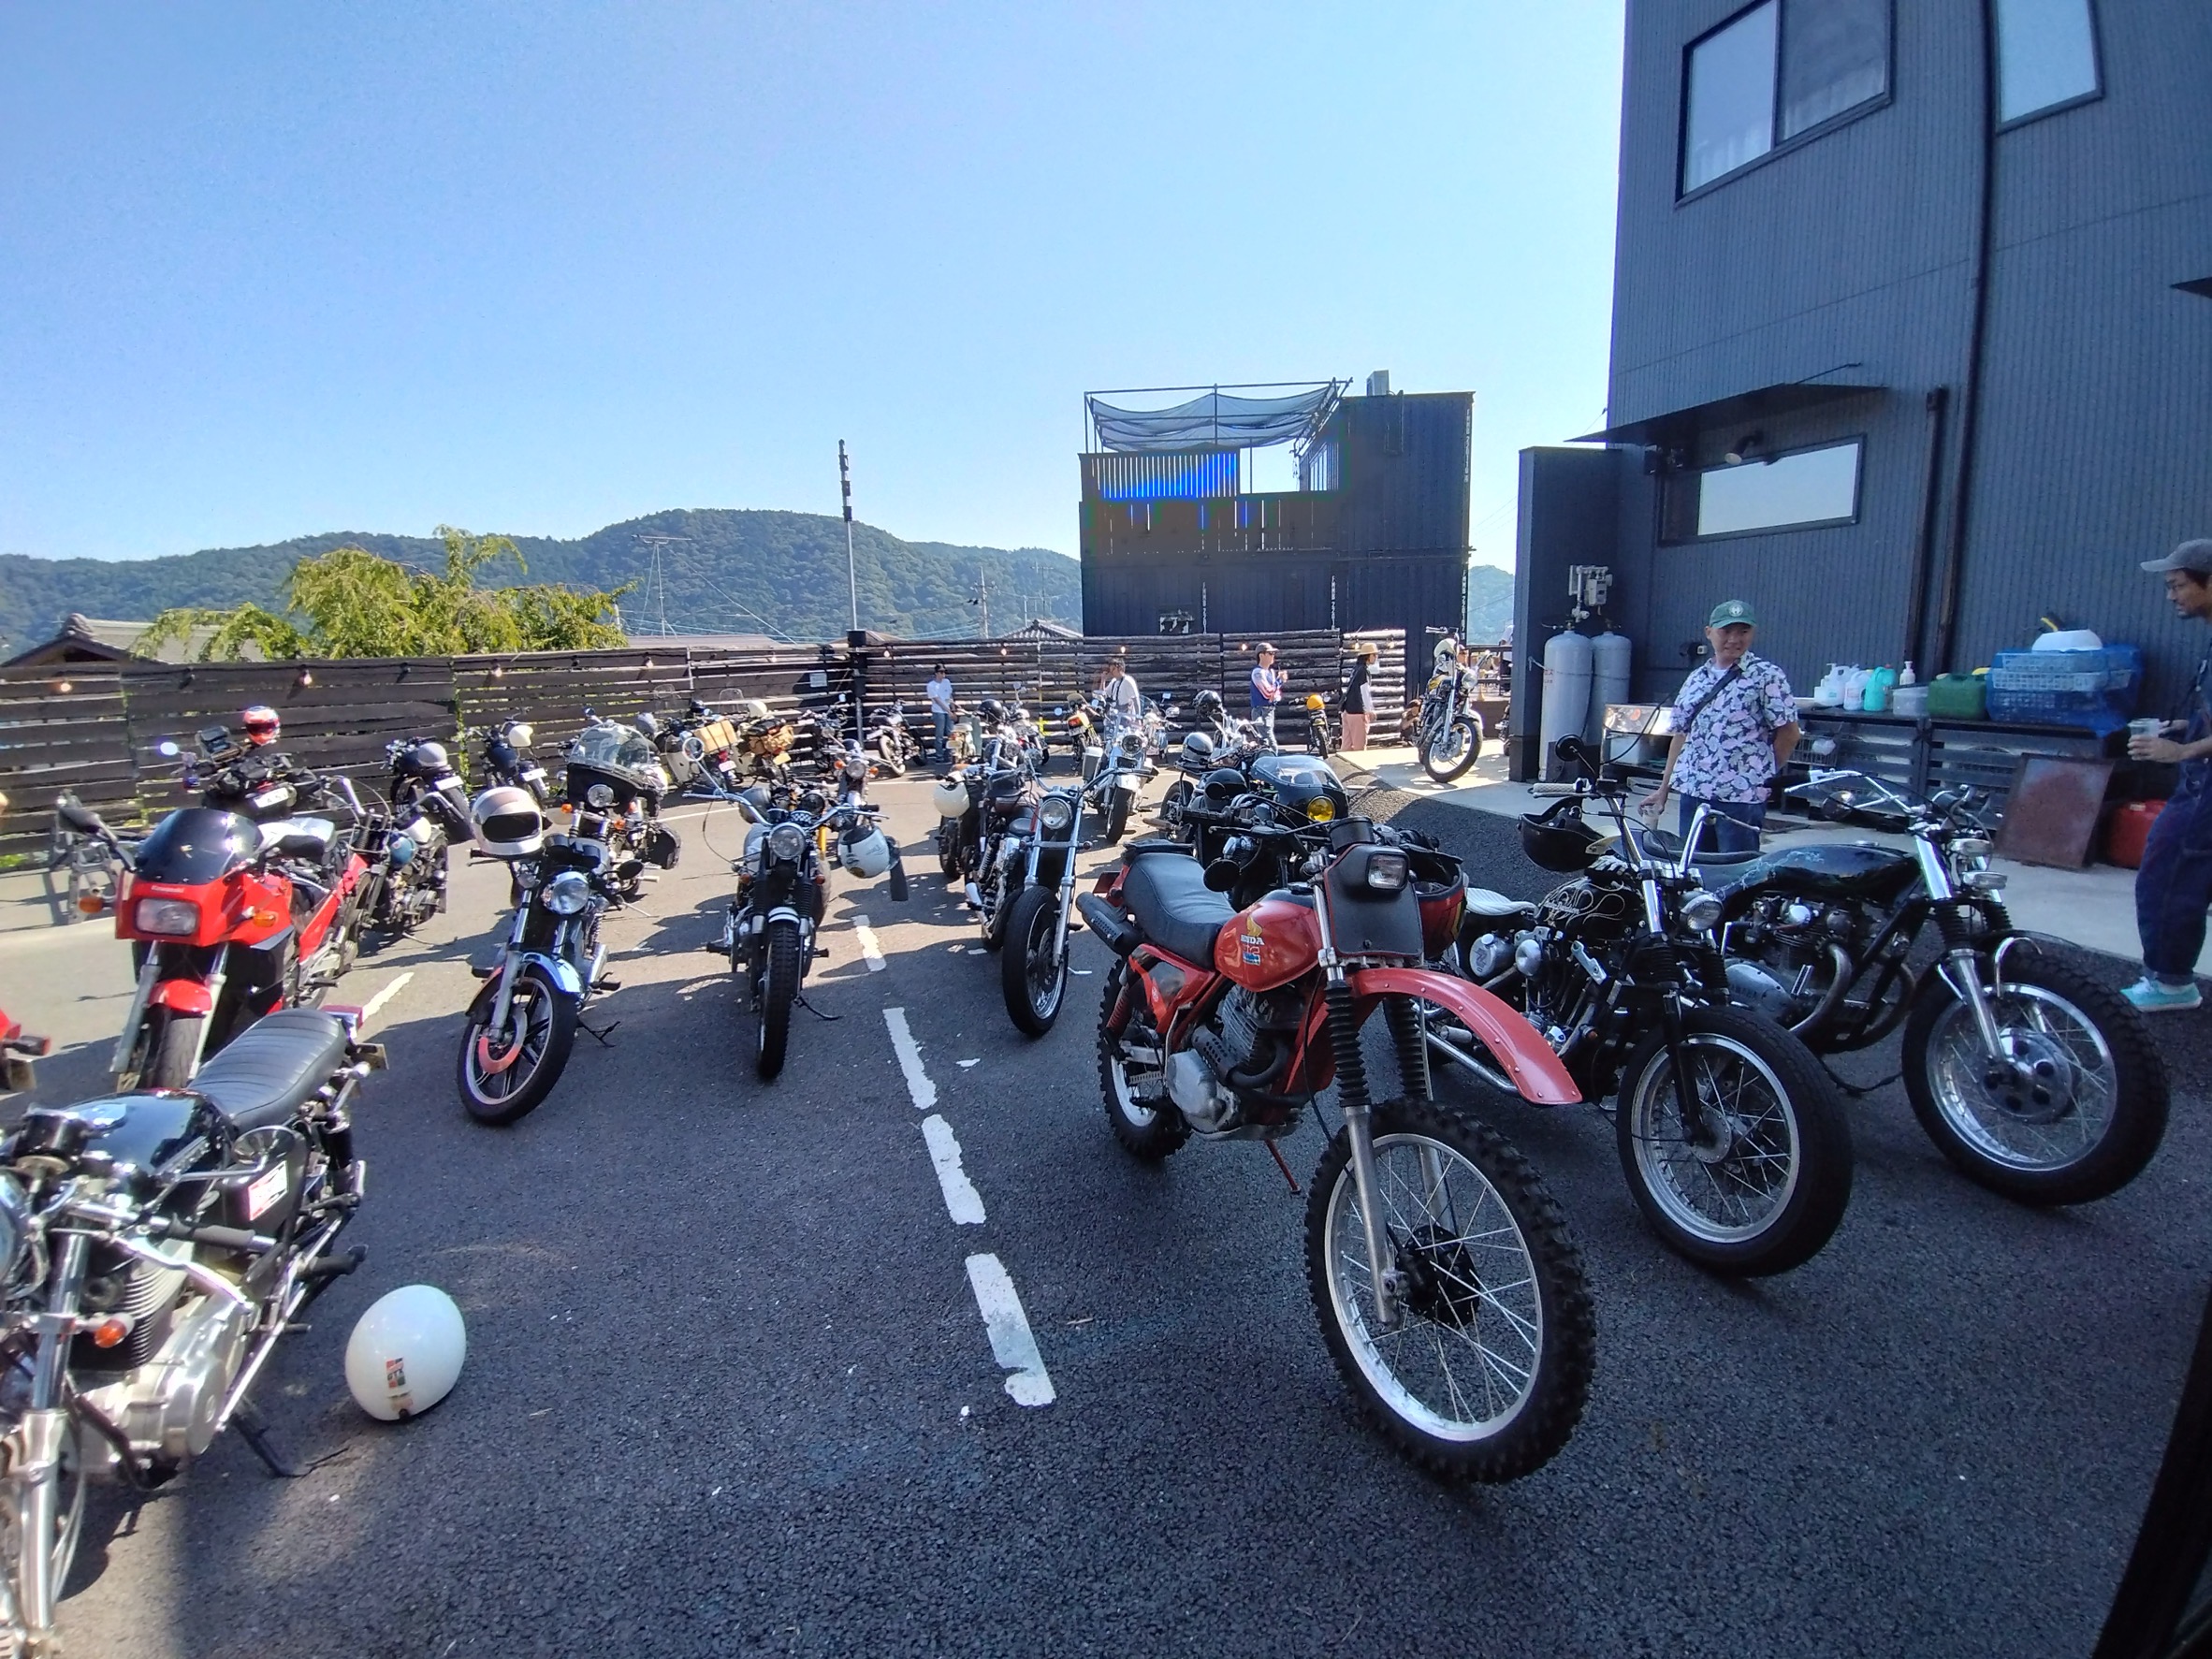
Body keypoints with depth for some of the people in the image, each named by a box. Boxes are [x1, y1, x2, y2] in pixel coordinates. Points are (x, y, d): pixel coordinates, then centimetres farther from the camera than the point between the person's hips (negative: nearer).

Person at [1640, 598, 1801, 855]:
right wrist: (1663, 789, 14)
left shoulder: (1767, 677, -4)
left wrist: (1763, 774, 3)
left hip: (1742, 797, -5)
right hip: (1693, 792, 6)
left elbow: (1789, 734, -4)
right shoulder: (1696, 679, 13)